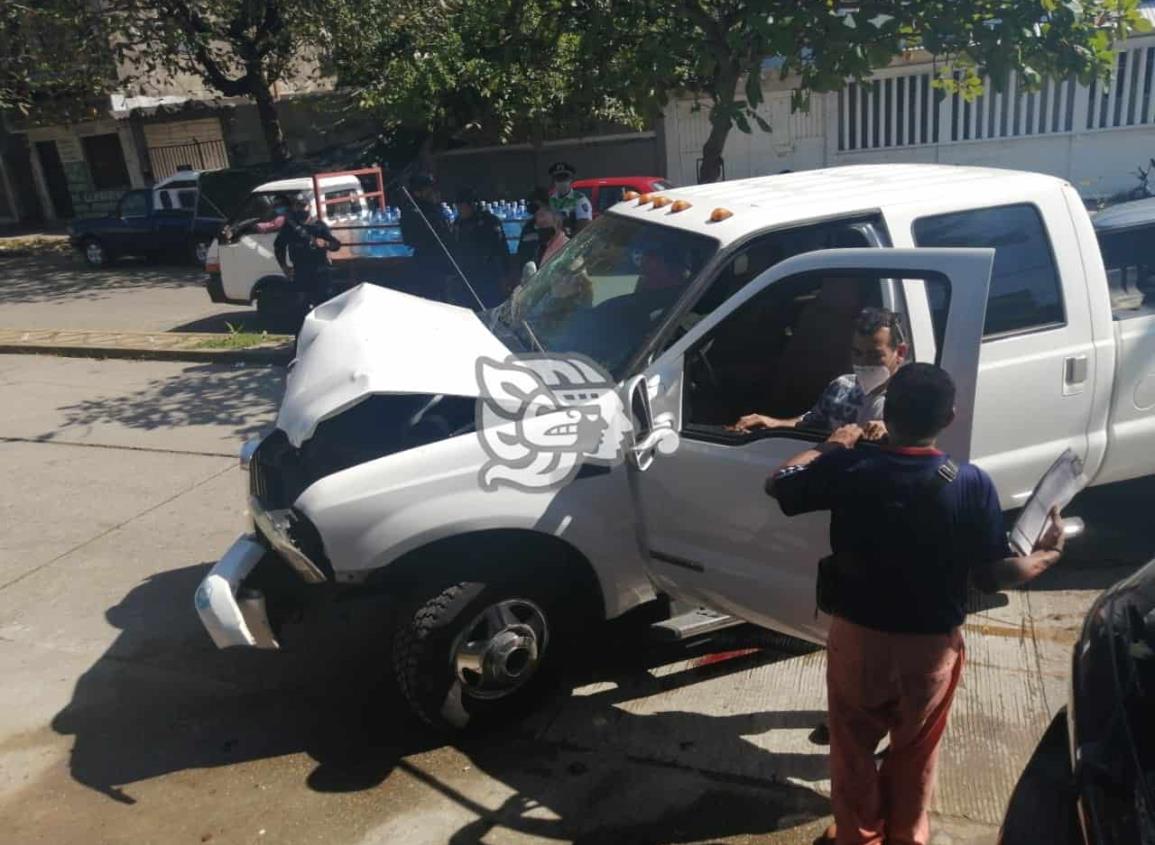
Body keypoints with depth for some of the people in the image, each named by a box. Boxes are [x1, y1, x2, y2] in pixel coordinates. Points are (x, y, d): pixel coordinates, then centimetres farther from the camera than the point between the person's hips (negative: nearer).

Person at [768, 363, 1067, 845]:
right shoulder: (971, 484, -18)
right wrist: (1046, 554, 8)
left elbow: (776, 484, -3)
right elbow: (992, 577, -11)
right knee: (915, 753, 25)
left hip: (857, 638, 0)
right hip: (931, 646, 1)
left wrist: (830, 447, 10)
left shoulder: (848, 467, -18)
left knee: (854, 748, 22)